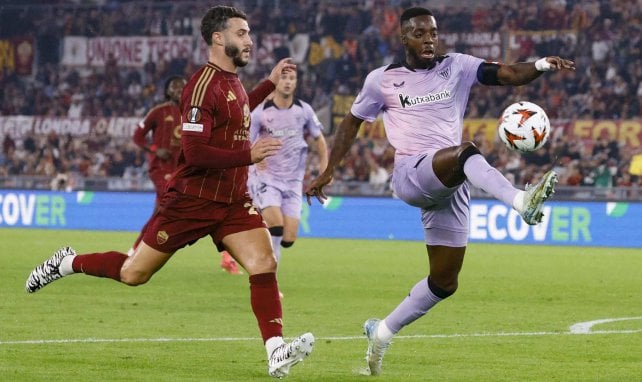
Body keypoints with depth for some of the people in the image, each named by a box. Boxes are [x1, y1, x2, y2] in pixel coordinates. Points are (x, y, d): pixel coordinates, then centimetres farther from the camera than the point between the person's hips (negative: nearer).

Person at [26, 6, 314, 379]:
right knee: (133, 274, 3)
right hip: (191, 201, -7)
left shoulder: (233, 81, 9)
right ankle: (67, 263, 27)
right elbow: (195, 153, -26)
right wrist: (248, 155, -28)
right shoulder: (203, 86, -19)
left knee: (265, 263, -14)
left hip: (233, 201, 7)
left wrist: (270, 83, 27)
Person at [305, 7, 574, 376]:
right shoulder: (382, 79, 6)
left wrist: (541, 65, -24)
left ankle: (383, 332, 25)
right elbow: (352, 122, 18)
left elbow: (509, 74, -4)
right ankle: (521, 201, -61)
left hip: (451, 186, 4)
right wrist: (328, 172, 16)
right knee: (466, 152, -36)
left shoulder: (457, 67, 9)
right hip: (412, 175, -4)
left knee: (445, 282, 5)